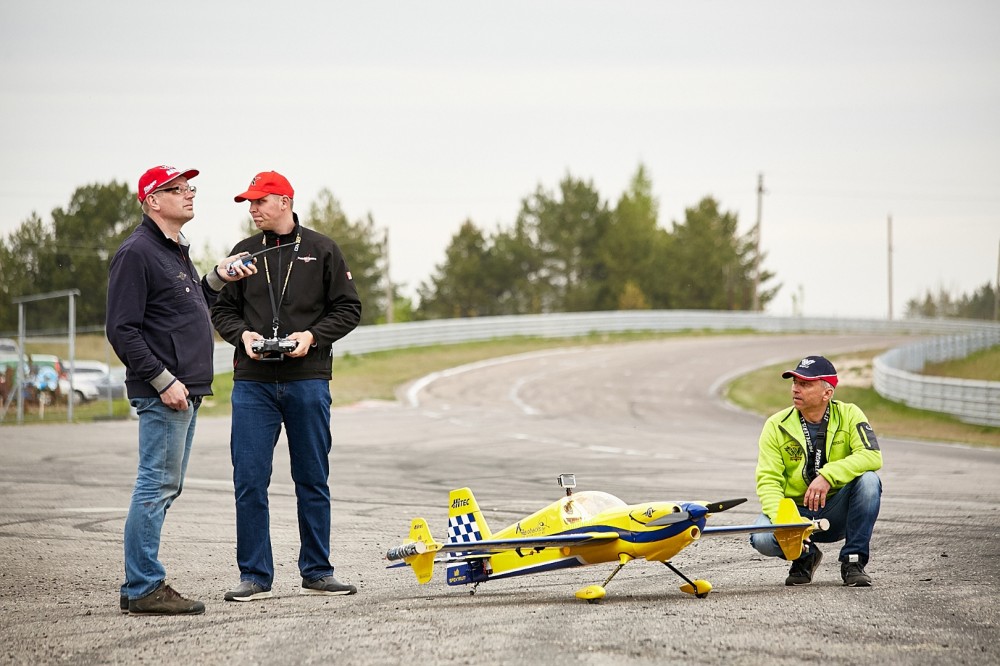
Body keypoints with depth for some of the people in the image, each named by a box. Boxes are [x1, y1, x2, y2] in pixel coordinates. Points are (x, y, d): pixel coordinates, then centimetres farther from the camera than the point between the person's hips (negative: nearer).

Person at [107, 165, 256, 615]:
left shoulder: (178, 252, 20)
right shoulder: (137, 253, -11)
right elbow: (122, 330, -17)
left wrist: (217, 279, 14)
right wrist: (163, 380, -20)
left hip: (185, 391, 10)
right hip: (162, 392, -10)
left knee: (166, 488, 12)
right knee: (157, 486, -9)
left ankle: (141, 586, 17)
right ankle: (144, 589, -7)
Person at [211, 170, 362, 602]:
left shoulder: (321, 251, 4)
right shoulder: (243, 253, 11)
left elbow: (348, 309, 4)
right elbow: (222, 310, 15)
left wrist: (313, 335, -11)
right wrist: (242, 334, -6)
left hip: (308, 381, -1)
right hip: (253, 383, 2)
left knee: (313, 481, 6)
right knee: (249, 482, -3)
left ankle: (317, 573, 15)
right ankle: (255, 576, 3)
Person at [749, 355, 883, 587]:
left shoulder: (848, 415, -6)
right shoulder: (776, 426, -5)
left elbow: (872, 456, -21)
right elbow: (768, 480, -11)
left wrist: (828, 475, -34)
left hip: (836, 513, 0)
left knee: (868, 480, -28)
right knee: (762, 538, -31)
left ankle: (853, 562, -15)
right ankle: (805, 556, 5)